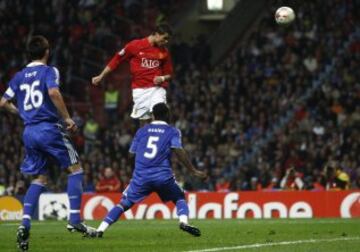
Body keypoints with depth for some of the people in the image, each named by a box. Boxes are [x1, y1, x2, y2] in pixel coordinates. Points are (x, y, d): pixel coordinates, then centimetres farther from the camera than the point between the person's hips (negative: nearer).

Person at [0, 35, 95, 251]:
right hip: (48, 127, -6)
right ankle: (75, 220, -5)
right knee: (75, 168, 5)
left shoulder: (19, 76, 14)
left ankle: (25, 223, -2)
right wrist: (67, 118, -14)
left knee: (40, 179, 14)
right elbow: (53, 92, -21)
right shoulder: (49, 71, -3)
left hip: (29, 132, 6)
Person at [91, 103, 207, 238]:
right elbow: (179, 151, -7)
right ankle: (184, 221, -11)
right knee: (179, 198, 18)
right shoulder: (172, 131, 6)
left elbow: (132, 153, 16)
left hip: (140, 176, 2)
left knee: (124, 203, 11)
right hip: (163, 176, -2)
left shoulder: (142, 131, 15)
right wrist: (194, 171, -4)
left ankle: (100, 230, -1)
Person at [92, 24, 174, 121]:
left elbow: (168, 74, 17)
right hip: (140, 89, -1)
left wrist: (162, 78, -7)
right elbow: (116, 60, 6)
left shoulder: (164, 52, 7)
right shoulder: (135, 45, -1)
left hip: (157, 88, 1)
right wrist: (101, 76, 7)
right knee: (143, 119, 0)